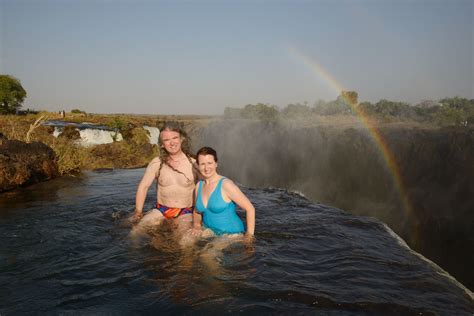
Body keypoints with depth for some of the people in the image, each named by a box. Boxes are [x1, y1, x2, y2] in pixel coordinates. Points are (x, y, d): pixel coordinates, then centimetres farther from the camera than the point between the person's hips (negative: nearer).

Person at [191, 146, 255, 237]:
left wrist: (249, 235, -14)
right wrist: (196, 225, 3)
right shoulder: (198, 186, 6)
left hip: (232, 234, -4)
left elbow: (250, 208, -12)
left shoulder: (225, 184, -14)